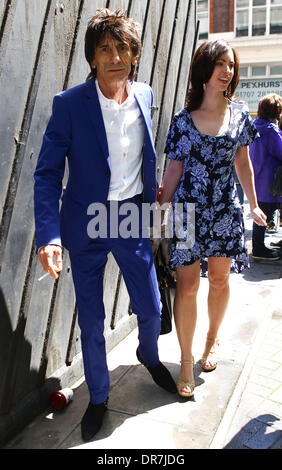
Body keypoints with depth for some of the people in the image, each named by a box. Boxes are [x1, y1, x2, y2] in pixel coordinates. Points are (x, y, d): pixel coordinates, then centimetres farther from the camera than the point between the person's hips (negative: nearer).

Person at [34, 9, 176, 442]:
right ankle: (98, 397, 34)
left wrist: (152, 198, 17)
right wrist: (49, 235, -24)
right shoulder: (70, 104, -13)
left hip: (132, 218, 3)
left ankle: (149, 355, 49)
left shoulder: (145, 96, 0)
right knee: (91, 322, 9)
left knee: (151, 307, 14)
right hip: (86, 224, -3)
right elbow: (47, 174, -13)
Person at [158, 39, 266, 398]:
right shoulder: (183, 121, -2)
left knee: (219, 279, 13)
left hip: (225, 210, 3)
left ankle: (212, 338, 38)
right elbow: (173, 170, 0)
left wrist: (253, 205, 16)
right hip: (188, 210, -2)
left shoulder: (239, 115, 5)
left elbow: (243, 164, 13)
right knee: (186, 285, -4)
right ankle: (186, 361, 12)